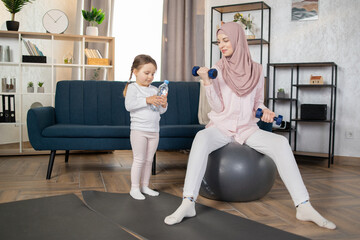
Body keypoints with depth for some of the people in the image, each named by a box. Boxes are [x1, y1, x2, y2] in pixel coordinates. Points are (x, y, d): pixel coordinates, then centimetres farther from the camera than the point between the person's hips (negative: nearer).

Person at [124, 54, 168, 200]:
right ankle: (134, 188, 9)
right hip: (138, 130, -6)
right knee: (139, 159, -2)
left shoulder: (155, 90, 12)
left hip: (154, 131, 6)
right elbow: (129, 105, -20)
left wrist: (164, 104, -9)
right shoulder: (133, 88, -4)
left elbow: (161, 111, 13)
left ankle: (145, 186, 23)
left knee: (149, 160, 12)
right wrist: (147, 100, -23)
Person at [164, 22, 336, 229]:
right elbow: (218, 107, -8)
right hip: (221, 126, -1)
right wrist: (207, 82, -20)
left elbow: (257, 102, 12)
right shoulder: (217, 70, -1)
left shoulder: (256, 69, 3)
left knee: (281, 143, -25)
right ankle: (188, 203, -37)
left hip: (248, 128, 2)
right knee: (201, 138, -35)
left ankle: (304, 206, -24)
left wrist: (264, 111, -10)